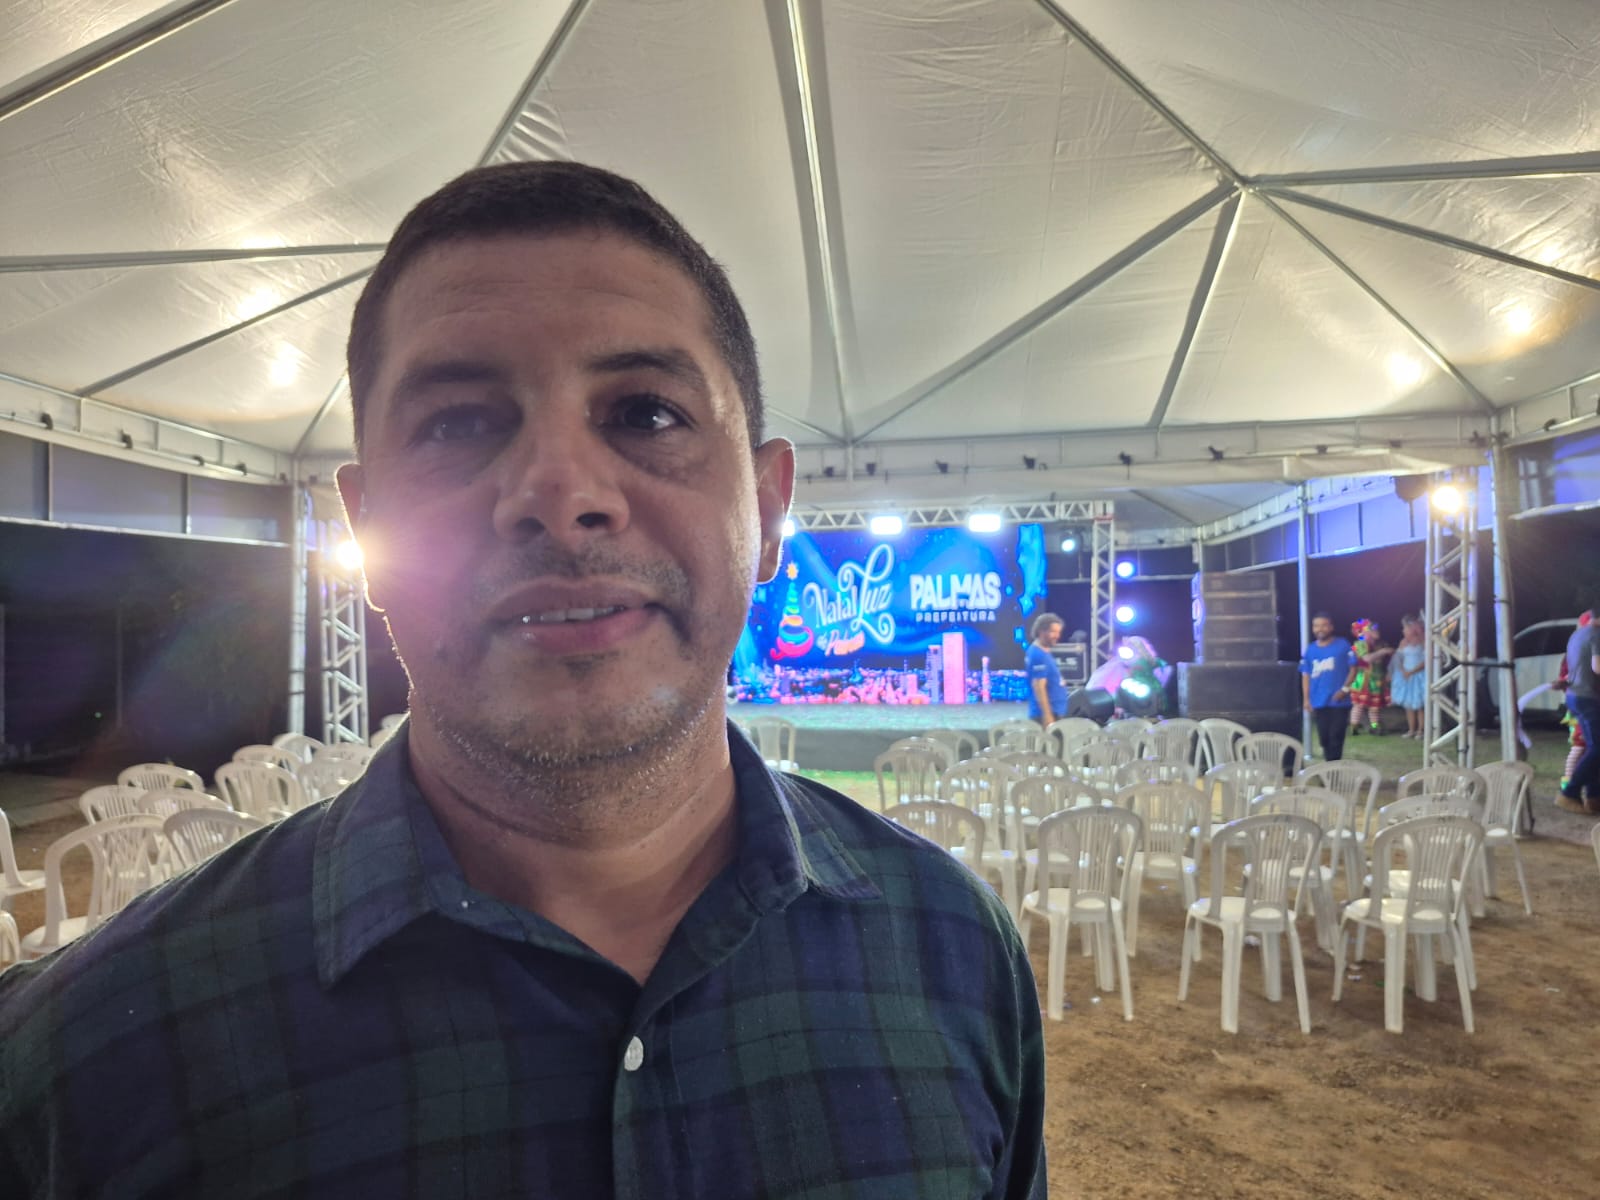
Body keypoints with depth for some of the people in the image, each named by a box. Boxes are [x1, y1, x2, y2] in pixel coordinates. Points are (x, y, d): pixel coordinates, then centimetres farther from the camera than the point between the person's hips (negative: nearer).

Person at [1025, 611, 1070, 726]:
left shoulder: (1044, 652, 14)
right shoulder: (1038, 655, -17)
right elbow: (1039, 687, -22)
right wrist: (1047, 715, -24)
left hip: (1055, 712, 10)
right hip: (1047, 713, -10)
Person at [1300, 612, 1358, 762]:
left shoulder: (1343, 645, -2)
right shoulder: (1310, 650, 6)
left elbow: (1353, 668, -2)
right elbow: (1305, 675, 8)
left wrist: (1345, 688, -12)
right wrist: (1306, 699, 3)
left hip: (1339, 701, -3)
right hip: (1319, 702, 3)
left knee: (1336, 736, -3)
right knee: (1324, 737, 8)